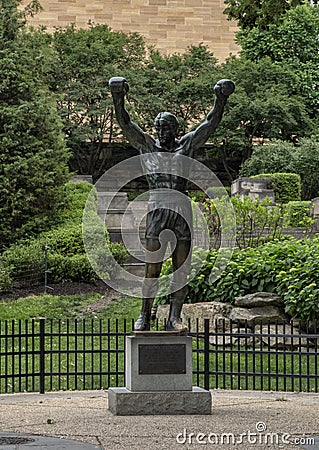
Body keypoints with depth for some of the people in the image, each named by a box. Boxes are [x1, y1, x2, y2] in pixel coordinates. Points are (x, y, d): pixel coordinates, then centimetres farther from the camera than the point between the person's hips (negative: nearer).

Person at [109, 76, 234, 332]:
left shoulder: (187, 145, 15)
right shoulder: (147, 145, 15)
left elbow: (211, 123, 11)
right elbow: (125, 123, 9)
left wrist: (221, 100, 0)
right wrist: (118, 98, -3)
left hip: (182, 205, 1)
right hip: (156, 205, -1)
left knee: (182, 267, -3)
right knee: (152, 267, -5)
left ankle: (174, 318, -1)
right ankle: (145, 316, 1)